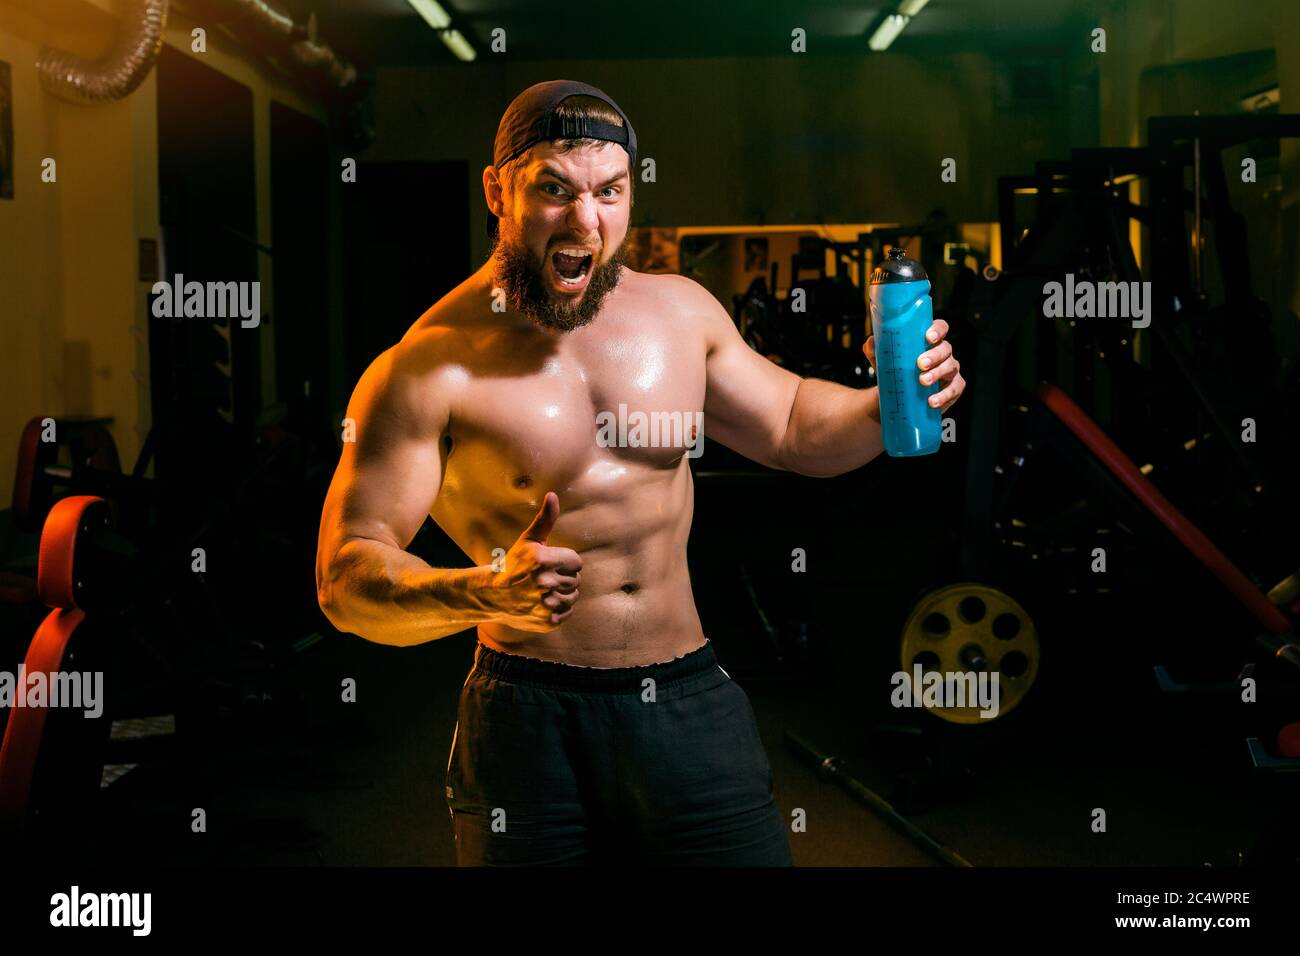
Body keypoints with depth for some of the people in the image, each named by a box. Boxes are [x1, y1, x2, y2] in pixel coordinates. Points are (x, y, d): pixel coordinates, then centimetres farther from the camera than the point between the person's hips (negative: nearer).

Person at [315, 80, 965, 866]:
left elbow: (792, 425, 19)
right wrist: (488, 593, -35)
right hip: (533, 719, -4)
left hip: (692, 705, 4)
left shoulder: (680, 310, 4)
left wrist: (893, 402, -1)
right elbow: (345, 578, -17)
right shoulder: (431, 367, -13)